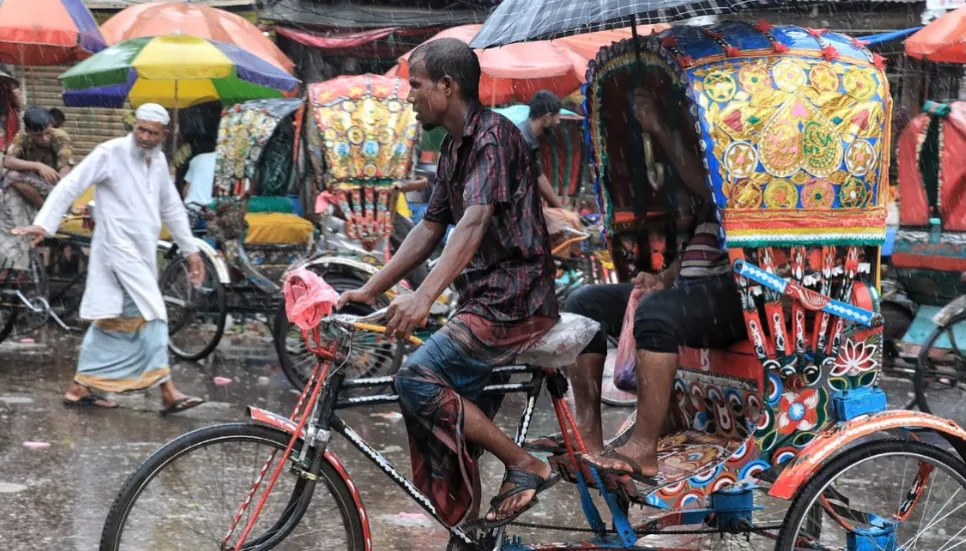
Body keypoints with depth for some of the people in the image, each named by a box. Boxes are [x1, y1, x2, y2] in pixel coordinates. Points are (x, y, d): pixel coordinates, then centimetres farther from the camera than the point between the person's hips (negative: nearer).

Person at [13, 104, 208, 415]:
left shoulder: (158, 161, 13)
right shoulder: (111, 153, -8)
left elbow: (172, 208, 22)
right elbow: (71, 185, -11)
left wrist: (190, 250, 22)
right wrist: (44, 224, -20)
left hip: (142, 253, 8)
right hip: (119, 247, -8)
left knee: (110, 320, 10)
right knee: (151, 315, -12)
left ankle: (79, 389, 16)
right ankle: (168, 393, -11)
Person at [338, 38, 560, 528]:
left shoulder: (493, 135, -14)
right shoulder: (454, 148, 16)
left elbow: (475, 222, -27)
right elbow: (428, 231, 18)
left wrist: (424, 297, -38)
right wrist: (368, 291, 13)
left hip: (514, 299, -10)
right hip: (483, 299, 10)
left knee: (417, 378, -20)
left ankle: (525, 468, -11)